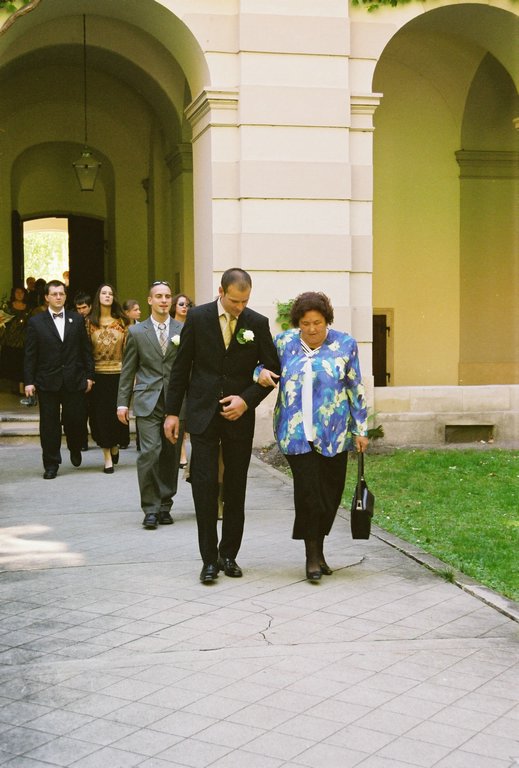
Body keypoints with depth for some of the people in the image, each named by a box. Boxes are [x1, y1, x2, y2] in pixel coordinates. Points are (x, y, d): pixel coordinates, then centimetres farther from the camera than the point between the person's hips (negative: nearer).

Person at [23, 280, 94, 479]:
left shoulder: (77, 319, 7)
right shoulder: (36, 322, 3)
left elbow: (85, 350, 8)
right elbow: (30, 355, 1)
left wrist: (89, 375, 3)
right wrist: (29, 381, -4)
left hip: (74, 380, 1)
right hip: (47, 381, -1)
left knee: (75, 420, 2)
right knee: (49, 424, 3)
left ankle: (75, 449, 33)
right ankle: (51, 464, 13)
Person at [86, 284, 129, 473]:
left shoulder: (122, 322, 5)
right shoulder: (90, 322, 3)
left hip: (118, 373, 1)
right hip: (98, 374, 0)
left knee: (117, 413, 3)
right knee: (101, 414, -1)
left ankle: (115, 446, 31)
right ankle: (108, 458, 6)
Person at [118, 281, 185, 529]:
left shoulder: (184, 331, 6)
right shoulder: (136, 332, 6)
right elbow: (128, 370, 8)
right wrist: (122, 402, 4)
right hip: (148, 402, -1)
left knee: (171, 456, 6)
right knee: (150, 452, -12)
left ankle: (165, 506, 18)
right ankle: (150, 508, -2)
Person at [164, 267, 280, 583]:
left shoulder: (258, 323, -1)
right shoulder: (198, 317, -2)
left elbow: (273, 369, 4)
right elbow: (181, 367, 3)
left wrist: (247, 399, -9)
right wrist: (172, 412, 1)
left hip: (239, 416, 1)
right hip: (203, 414, -1)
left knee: (236, 489, 7)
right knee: (204, 485, -6)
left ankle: (229, 554, 19)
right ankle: (209, 558, 2)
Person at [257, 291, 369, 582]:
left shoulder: (345, 345, 1)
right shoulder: (284, 343, 3)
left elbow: (356, 390, 4)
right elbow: (264, 364, 19)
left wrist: (361, 430, 3)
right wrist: (261, 372, -6)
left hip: (334, 434, 1)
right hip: (297, 434, -1)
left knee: (330, 493, 6)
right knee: (309, 491, -7)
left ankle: (317, 550, 23)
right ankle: (313, 556, 4)